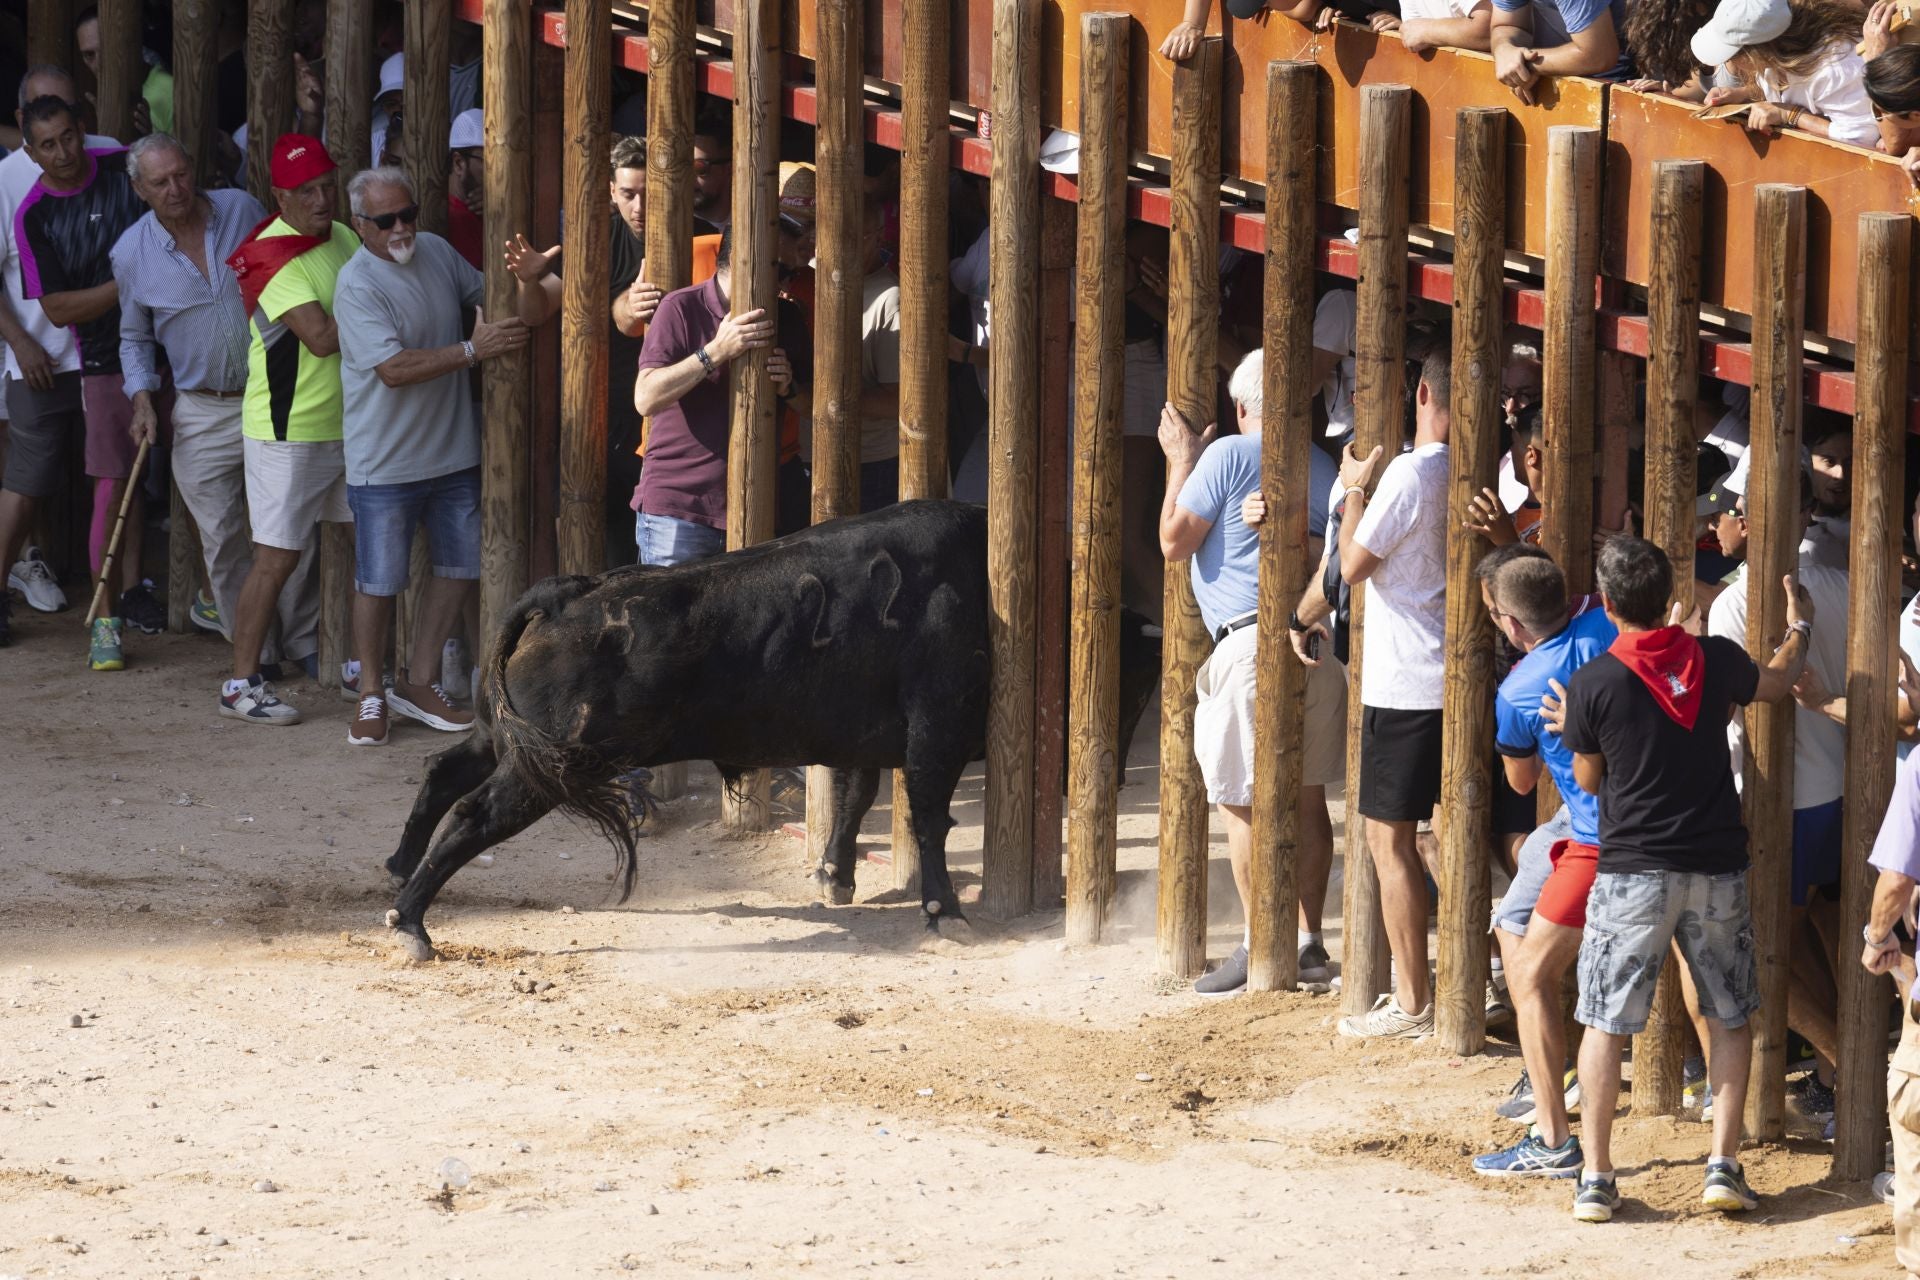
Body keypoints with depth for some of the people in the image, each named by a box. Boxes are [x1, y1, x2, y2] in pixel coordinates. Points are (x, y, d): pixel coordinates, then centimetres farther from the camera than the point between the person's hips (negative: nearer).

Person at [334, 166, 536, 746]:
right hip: (385, 462, -7)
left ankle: (417, 682, 26)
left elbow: (484, 292, 22)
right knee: (378, 583, 1)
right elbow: (394, 368, -25)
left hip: (453, 453, 7)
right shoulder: (357, 284, -18)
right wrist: (473, 350, -27)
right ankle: (371, 695, 17)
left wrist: (526, 286, 0)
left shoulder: (437, 252, 3)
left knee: (460, 567, 13)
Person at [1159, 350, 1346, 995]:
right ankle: (1309, 941, 14)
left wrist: (1181, 461, 4)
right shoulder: (1321, 464, 12)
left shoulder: (1228, 456, -8)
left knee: (1242, 801, -1)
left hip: (1252, 646, -7)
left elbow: (1175, 542, -3)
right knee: (1307, 797, 12)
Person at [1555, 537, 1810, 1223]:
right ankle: (1724, 1165, 8)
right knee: (1729, 1017, 16)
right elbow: (1777, 681, 21)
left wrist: (1571, 728, 23)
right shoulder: (1716, 661, -2)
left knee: (1604, 1023, 5)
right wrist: (1799, 628, 41)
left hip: (1633, 871, -3)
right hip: (1717, 868, 3)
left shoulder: (1593, 684, -10)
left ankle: (1596, 1178, 2)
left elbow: (1590, 780, 3)